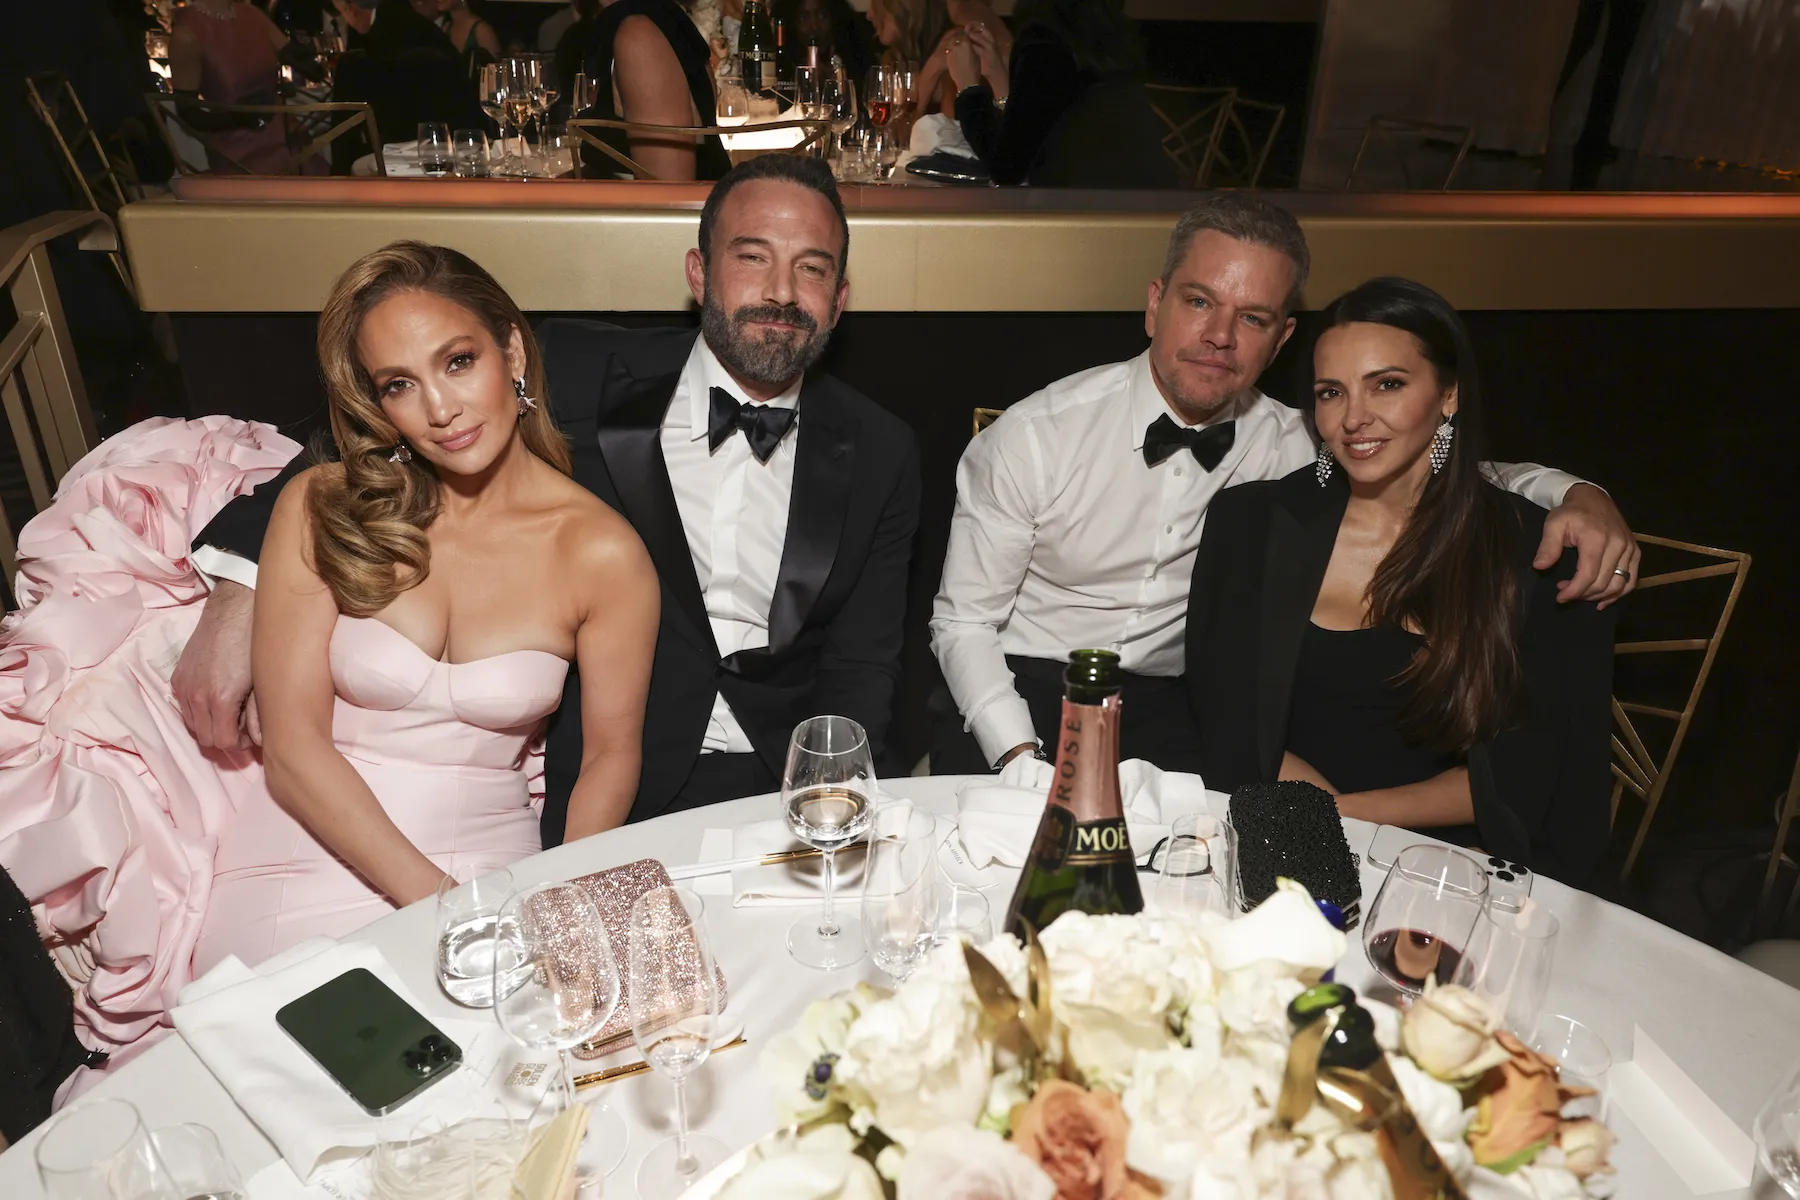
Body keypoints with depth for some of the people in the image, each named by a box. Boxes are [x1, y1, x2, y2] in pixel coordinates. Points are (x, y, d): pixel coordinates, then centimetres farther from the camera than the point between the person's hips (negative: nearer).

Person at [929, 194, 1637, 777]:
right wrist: (1022, 758, -22)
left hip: (1170, 705, 3)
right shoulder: (1035, 436, -14)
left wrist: (1578, 495, -15)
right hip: (1018, 692, -2)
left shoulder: (1287, 447, -5)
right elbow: (963, 622, -9)